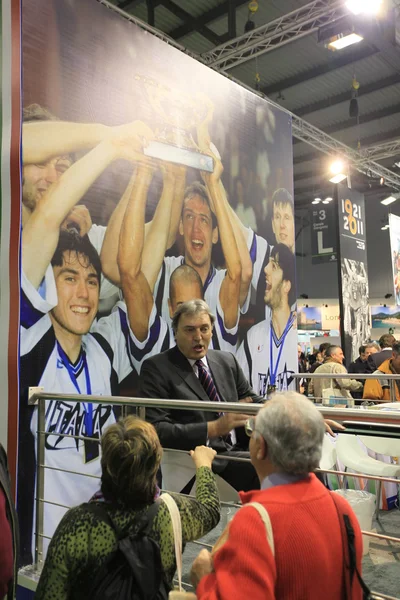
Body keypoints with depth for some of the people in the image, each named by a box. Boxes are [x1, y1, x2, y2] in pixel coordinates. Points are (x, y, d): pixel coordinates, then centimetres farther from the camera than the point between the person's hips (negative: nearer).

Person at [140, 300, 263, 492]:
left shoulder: (227, 361, 13)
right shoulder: (156, 368, -4)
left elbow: (253, 400, 21)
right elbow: (156, 429, -13)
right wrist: (213, 428, -23)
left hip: (236, 452, 6)